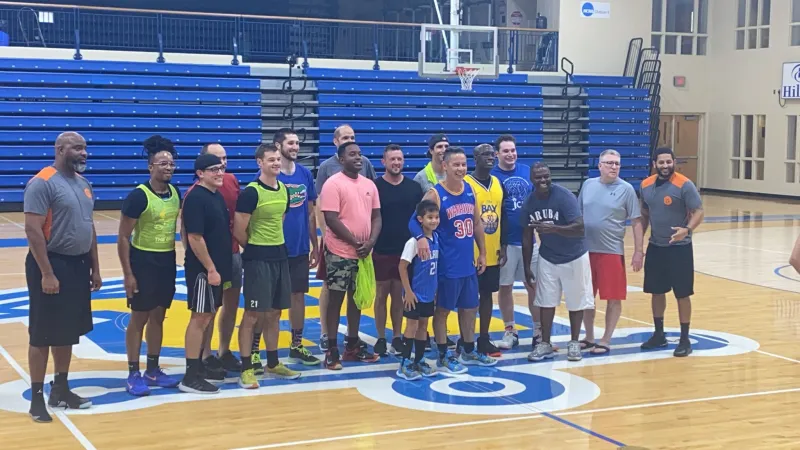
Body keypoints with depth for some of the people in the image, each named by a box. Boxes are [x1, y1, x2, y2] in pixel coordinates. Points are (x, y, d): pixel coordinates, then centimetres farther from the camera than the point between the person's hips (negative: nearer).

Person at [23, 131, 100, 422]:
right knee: (42, 335, 0)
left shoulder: (83, 183, 11)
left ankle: (60, 390, 28)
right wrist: (47, 273, -22)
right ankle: (37, 398, 8)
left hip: (78, 265, 8)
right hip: (52, 265, -8)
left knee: (68, 333, 16)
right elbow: (33, 230, -19)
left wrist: (94, 268, 16)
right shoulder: (42, 183, -15)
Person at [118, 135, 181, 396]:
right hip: (143, 261, -6)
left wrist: (175, 259, 14)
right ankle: (134, 375, 11)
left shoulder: (175, 193, 3)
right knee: (139, 318, 2)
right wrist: (128, 274, -16)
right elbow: (123, 238, -14)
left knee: (158, 317, 14)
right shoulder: (138, 196, -16)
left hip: (167, 261, 6)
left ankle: (153, 371, 24)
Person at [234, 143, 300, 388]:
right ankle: (246, 369, 3)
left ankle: (273, 364, 25)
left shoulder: (284, 189, 9)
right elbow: (239, 231, -13)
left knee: (274, 313, 14)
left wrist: (275, 245, 14)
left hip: (280, 255, 7)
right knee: (253, 314, -3)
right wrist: (256, 247, 1)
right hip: (258, 259, -7)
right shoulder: (251, 192, -14)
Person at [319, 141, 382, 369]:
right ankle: (332, 350, 6)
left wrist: (370, 242, -7)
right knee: (335, 298, 0)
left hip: (364, 252, 6)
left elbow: (376, 216, 10)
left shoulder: (369, 185, 10)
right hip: (340, 253, -6)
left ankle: (353, 345, 23)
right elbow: (331, 219, -16)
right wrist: (355, 243, -15)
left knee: (357, 297, 13)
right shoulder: (333, 184, -10)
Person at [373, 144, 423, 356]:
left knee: (399, 294, 9)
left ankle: (397, 337, 18)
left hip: (406, 250, 3)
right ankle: (381, 339, 13)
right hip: (381, 251, -2)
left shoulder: (414, 187, 6)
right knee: (381, 294, 5)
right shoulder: (375, 187, -4)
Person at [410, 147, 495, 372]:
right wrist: (421, 237, -37)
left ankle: (469, 352, 31)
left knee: (470, 308, 17)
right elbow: (414, 220, -16)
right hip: (448, 265, -7)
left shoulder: (470, 190, 6)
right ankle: (443, 357, 14)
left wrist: (482, 253, 12)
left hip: (469, 263, 7)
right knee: (443, 309, 4)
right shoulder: (435, 194, -13)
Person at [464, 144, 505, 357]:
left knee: (487, 295, 12)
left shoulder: (498, 184, 9)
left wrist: (503, 247, 8)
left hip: (493, 252, 6)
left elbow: (502, 217, 13)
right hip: (472, 252, -6)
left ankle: (484, 339, 20)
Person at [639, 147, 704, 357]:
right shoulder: (646, 185, 4)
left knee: (682, 294, 0)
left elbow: (698, 212, -13)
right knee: (656, 292, 13)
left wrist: (687, 229, -32)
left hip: (679, 248, -5)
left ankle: (685, 339, 10)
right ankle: (659, 335, 27)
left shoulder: (684, 185, -13)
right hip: (655, 247, 5)